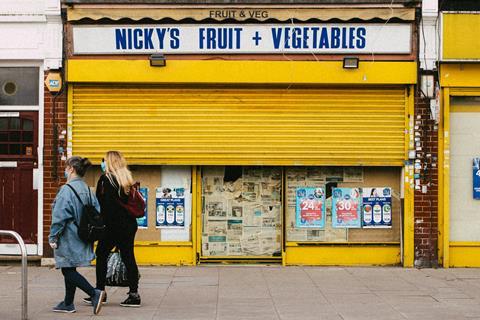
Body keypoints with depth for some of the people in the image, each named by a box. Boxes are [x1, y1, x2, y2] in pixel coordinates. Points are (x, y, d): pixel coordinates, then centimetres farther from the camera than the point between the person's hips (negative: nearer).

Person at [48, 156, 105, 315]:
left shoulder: (66, 190, -17)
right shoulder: (87, 189, 7)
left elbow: (60, 216, -18)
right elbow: (96, 212, 9)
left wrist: (53, 237, -11)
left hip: (68, 238, -8)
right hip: (81, 237, 8)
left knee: (68, 271, -4)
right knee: (70, 270, 16)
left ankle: (94, 293, -15)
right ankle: (68, 304, 23)